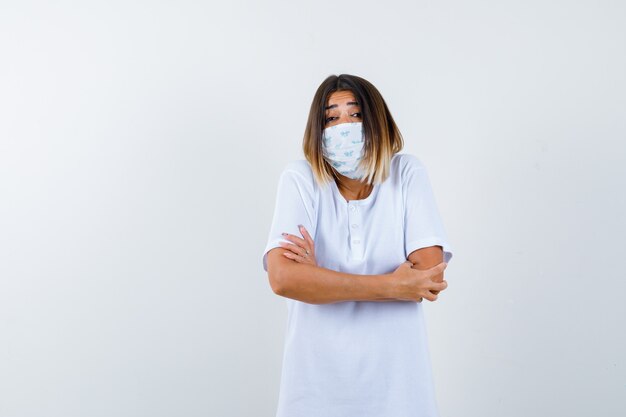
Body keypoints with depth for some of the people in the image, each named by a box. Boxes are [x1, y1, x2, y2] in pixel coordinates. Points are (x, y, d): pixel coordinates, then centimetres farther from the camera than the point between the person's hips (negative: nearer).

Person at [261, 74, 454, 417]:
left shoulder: (408, 173, -6)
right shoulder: (299, 179, -8)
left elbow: (428, 278, -15)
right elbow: (282, 277, -22)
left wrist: (322, 279, -17)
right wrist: (393, 286, -21)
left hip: (395, 379, 1)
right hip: (317, 380, -1)